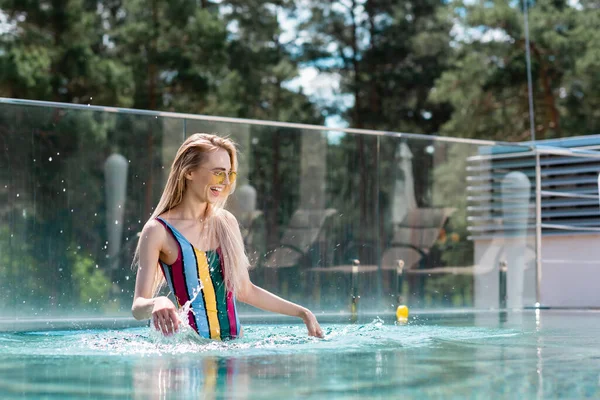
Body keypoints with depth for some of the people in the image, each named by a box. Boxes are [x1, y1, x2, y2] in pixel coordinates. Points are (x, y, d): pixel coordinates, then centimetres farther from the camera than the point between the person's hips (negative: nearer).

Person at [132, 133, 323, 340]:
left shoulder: (227, 223, 11)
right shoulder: (158, 230, -4)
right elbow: (138, 307, -9)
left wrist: (302, 313, 22)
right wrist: (157, 303, -31)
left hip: (234, 342, 4)